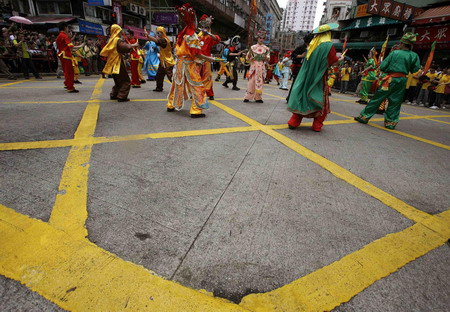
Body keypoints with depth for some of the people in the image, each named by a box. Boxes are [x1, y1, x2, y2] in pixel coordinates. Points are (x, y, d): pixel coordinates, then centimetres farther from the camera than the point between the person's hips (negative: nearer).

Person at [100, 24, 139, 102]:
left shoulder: (111, 40, 13)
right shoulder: (118, 40, -12)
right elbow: (126, 47, -26)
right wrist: (134, 45, -10)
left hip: (113, 64, 9)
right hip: (118, 63, -9)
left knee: (118, 80, 21)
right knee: (126, 81, -5)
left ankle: (113, 95, 22)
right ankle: (121, 97, -11)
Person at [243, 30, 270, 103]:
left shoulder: (266, 48, 9)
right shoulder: (253, 47, 6)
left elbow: (268, 59, 6)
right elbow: (248, 57, 6)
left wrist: (266, 58, -16)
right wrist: (250, 53, -15)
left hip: (261, 67, 2)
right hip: (253, 66, -1)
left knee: (260, 82, 1)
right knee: (251, 81, -7)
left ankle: (258, 98, 7)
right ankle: (247, 97, -3)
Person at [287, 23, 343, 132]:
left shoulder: (312, 44, 8)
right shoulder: (328, 45, -9)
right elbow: (332, 61, -9)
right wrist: (340, 59, 11)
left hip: (306, 76, 5)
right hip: (319, 78, -4)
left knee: (302, 98, 8)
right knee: (321, 102, 8)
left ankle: (293, 122, 3)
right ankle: (317, 126, 8)